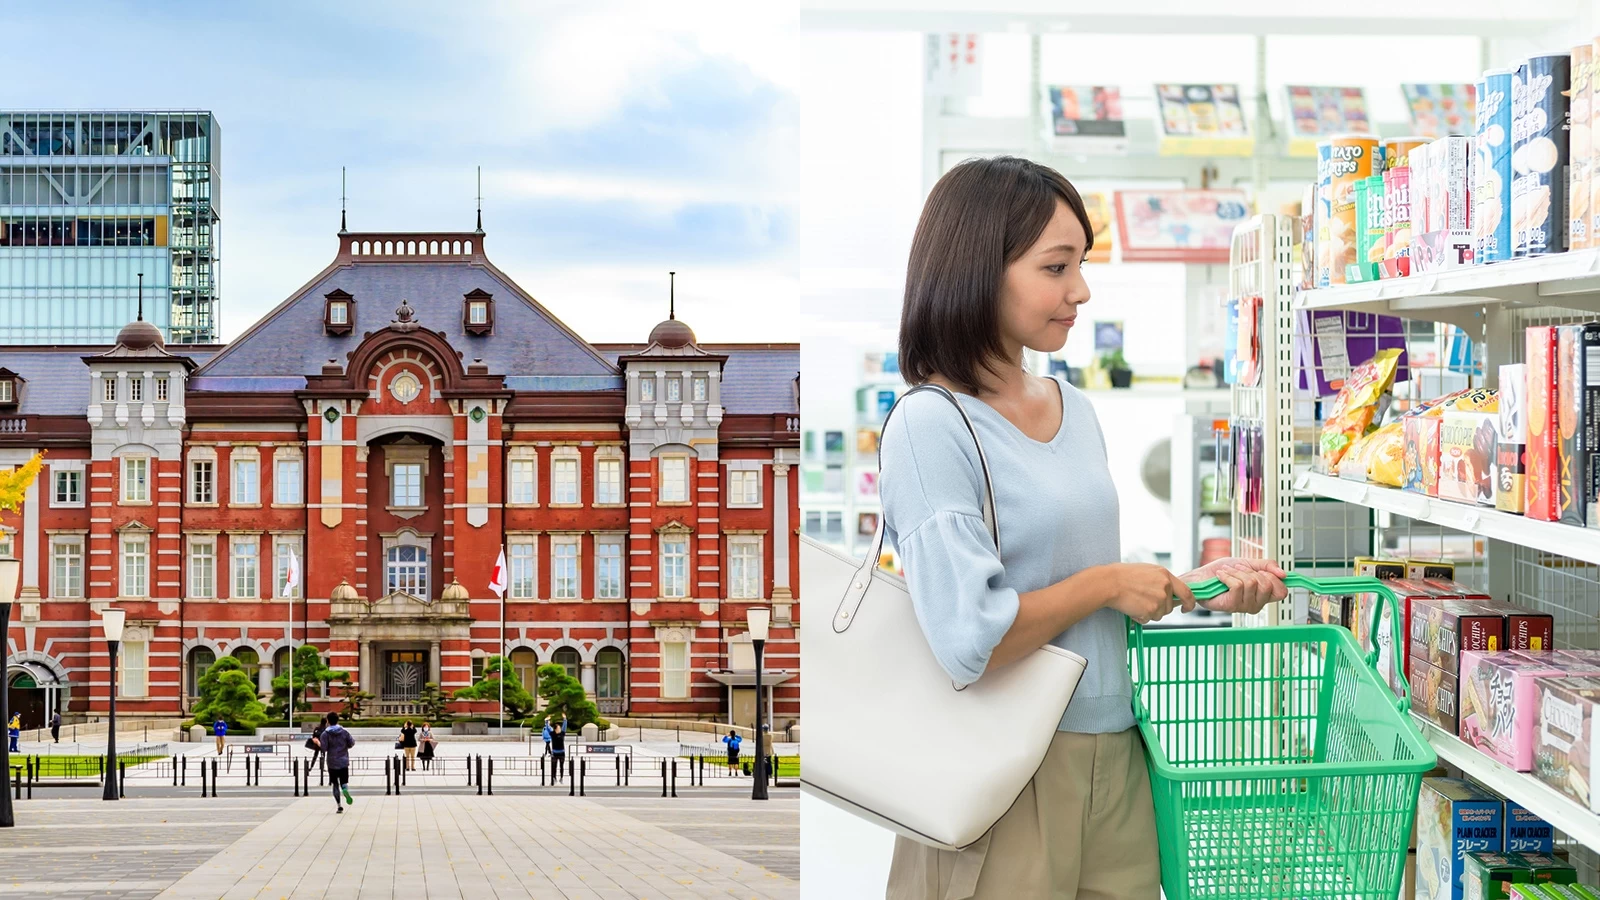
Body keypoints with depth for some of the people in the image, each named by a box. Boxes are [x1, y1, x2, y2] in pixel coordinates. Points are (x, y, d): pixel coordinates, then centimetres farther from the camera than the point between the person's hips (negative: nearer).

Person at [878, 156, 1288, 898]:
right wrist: (1109, 583, -12)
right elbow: (970, 640, -23)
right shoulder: (931, 426, -14)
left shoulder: (1075, 411, 10)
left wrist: (1189, 587, 4)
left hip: (1113, 753, 7)